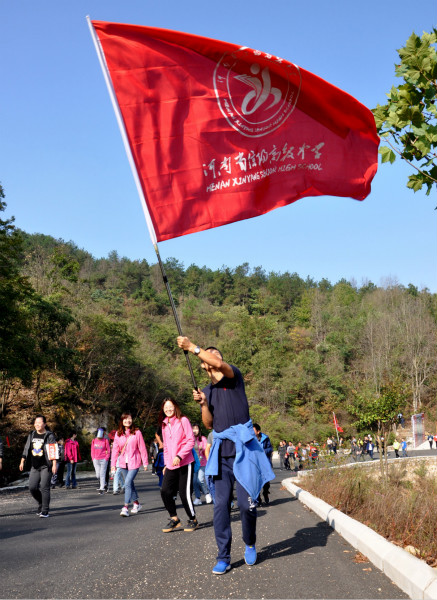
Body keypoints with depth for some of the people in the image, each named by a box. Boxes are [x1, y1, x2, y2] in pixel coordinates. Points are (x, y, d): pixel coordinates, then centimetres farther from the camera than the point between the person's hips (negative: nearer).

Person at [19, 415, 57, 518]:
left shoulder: (49, 436, -6)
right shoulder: (31, 435, 12)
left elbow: (53, 451, -10)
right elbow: (26, 449, 19)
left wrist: (54, 465, -16)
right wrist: (22, 461, 15)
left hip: (46, 466, -5)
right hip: (35, 467, 6)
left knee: (44, 488, -8)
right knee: (32, 487, 1)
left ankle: (45, 511, -2)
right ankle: (41, 503, 25)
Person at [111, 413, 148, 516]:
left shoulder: (137, 433, -6)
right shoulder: (118, 434, 4)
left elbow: (142, 448, -3)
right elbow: (115, 449, 3)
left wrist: (145, 462, -2)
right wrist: (113, 464, -2)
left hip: (134, 463, -4)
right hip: (123, 463, 4)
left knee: (128, 483, -15)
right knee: (130, 484, 13)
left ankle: (125, 508, -12)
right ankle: (136, 504, 29)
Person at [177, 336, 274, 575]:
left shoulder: (234, 376, 4)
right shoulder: (207, 390, 17)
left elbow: (221, 365, -20)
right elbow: (208, 424, 11)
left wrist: (192, 347, -15)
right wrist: (203, 403, -5)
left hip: (242, 447, -4)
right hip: (221, 449, 5)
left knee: (246, 503, -5)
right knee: (221, 504, 0)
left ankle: (250, 545, 20)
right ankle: (223, 557, 5)